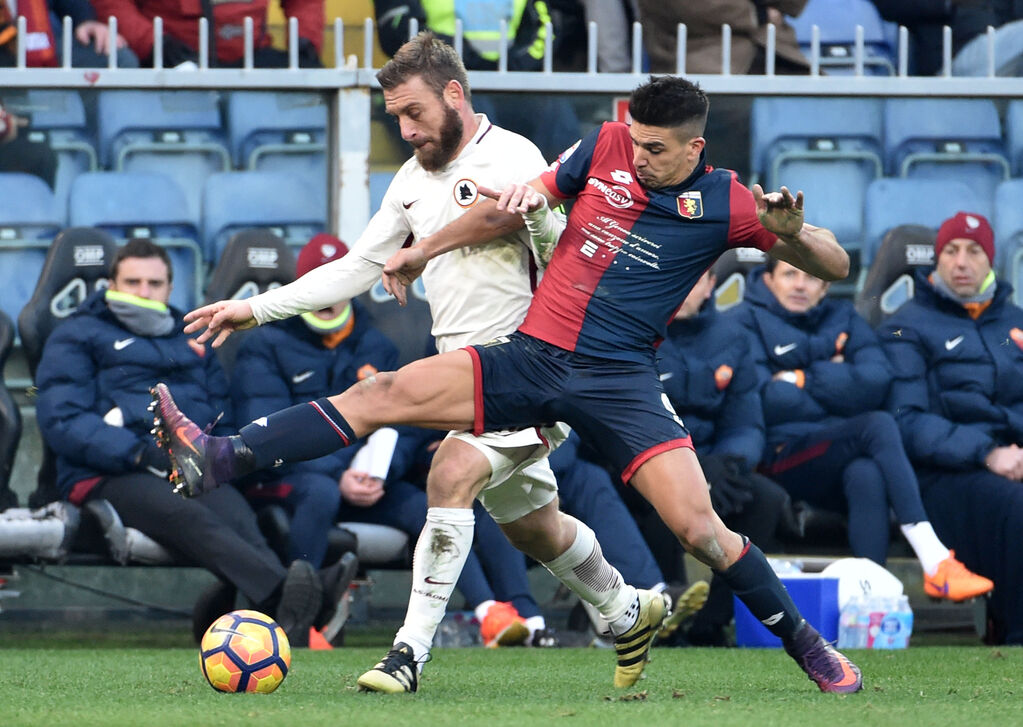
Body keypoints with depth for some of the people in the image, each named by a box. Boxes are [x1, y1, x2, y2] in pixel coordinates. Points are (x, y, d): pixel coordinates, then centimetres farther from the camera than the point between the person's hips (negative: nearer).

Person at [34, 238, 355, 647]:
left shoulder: (192, 343, 33)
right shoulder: (78, 338, 16)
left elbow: (224, 421, 31)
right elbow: (61, 421, 1)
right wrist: (139, 453, -13)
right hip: (109, 477, -4)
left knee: (236, 517, -35)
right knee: (188, 517, -39)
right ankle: (284, 595, -66)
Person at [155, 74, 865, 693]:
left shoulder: (726, 204, -4)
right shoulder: (606, 147, 4)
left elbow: (835, 265, 0)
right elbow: (517, 206, 18)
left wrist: (792, 233, -23)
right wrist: (423, 252, 25)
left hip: (620, 380, -5)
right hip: (532, 354, 5)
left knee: (700, 529, -11)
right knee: (385, 394, -11)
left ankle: (808, 647, 3)